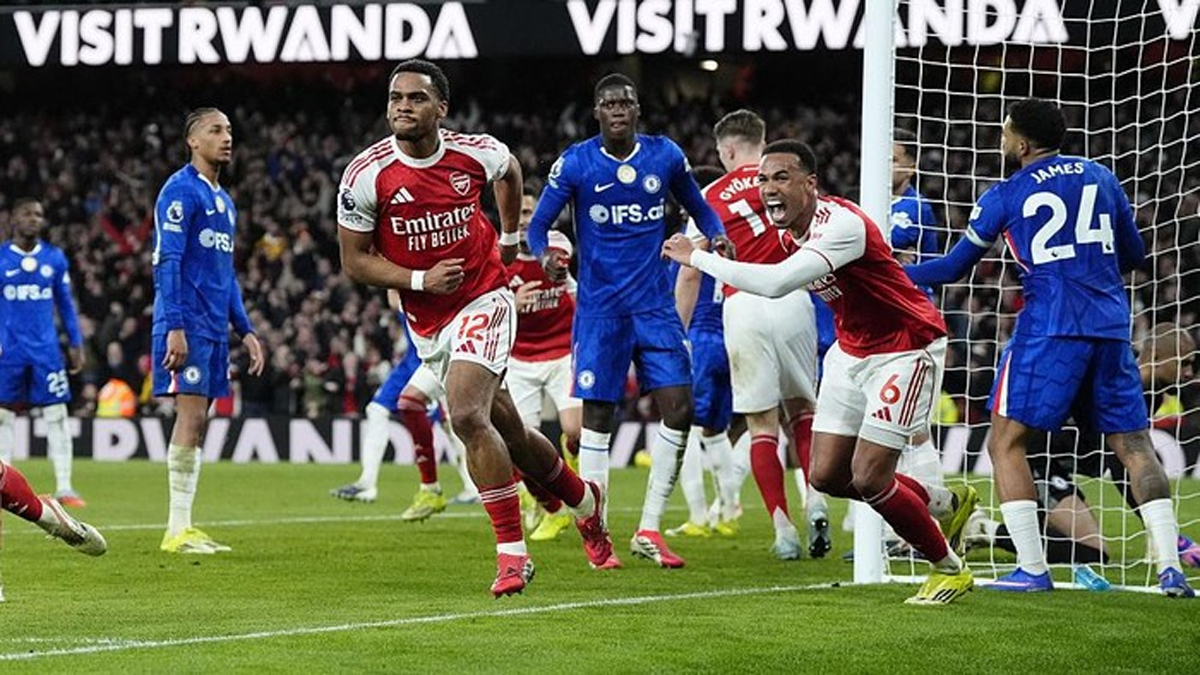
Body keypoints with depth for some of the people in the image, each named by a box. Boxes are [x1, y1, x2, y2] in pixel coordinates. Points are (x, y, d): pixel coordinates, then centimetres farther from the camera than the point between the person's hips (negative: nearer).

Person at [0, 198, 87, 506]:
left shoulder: (54, 258, 6)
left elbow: (65, 304, 13)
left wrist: (76, 344, 10)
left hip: (46, 349, 1)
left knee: (57, 415, -4)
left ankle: (64, 487, -3)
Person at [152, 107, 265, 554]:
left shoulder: (223, 200, 20)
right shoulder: (181, 191, -8)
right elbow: (167, 262, -15)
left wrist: (245, 330, 20)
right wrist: (174, 327, -22)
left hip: (215, 328, 9)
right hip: (188, 325, -9)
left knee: (197, 422, 7)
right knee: (190, 416, -12)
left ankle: (184, 527, 9)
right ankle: (177, 530, -12)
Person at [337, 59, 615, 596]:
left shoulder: (476, 153, -8)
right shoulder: (366, 175, -12)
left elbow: (509, 170, 18)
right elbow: (355, 261, -6)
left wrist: (509, 237, 20)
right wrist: (419, 280, -18)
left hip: (484, 300, -2)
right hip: (427, 323, 3)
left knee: (466, 416, -24)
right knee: (508, 432, 11)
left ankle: (511, 551, -15)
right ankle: (582, 499, 41)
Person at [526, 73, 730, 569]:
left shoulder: (665, 156, 2)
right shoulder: (575, 164, -6)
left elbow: (698, 208, 16)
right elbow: (537, 226, -1)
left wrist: (718, 238, -5)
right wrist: (545, 256, -23)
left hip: (655, 305, 3)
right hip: (600, 309, -2)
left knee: (679, 409, -6)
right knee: (598, 416, 0)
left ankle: (649, 531, 4)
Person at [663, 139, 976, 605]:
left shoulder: (842, 224, -30)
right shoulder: (791, 229, -2)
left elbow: (776, 283, -42)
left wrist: (698, 257, -34)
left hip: (905, 351, -9)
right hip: (851, 351, 9)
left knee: (868, 480, -13)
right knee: (827, 475, 3)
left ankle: (949, 568, 10)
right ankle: (948, 504, 26)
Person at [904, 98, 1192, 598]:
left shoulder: (1004, 196, 3)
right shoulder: (1101, 178, 14)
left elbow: (954, 267, 11)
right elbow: (1134, 255, 21)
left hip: (1050, 329, -4)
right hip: (1111, 327, 5)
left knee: (1006, 441, 3)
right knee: (1134, 444, 7)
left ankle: (1032, 569, -5)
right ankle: (1170, 567, -4)